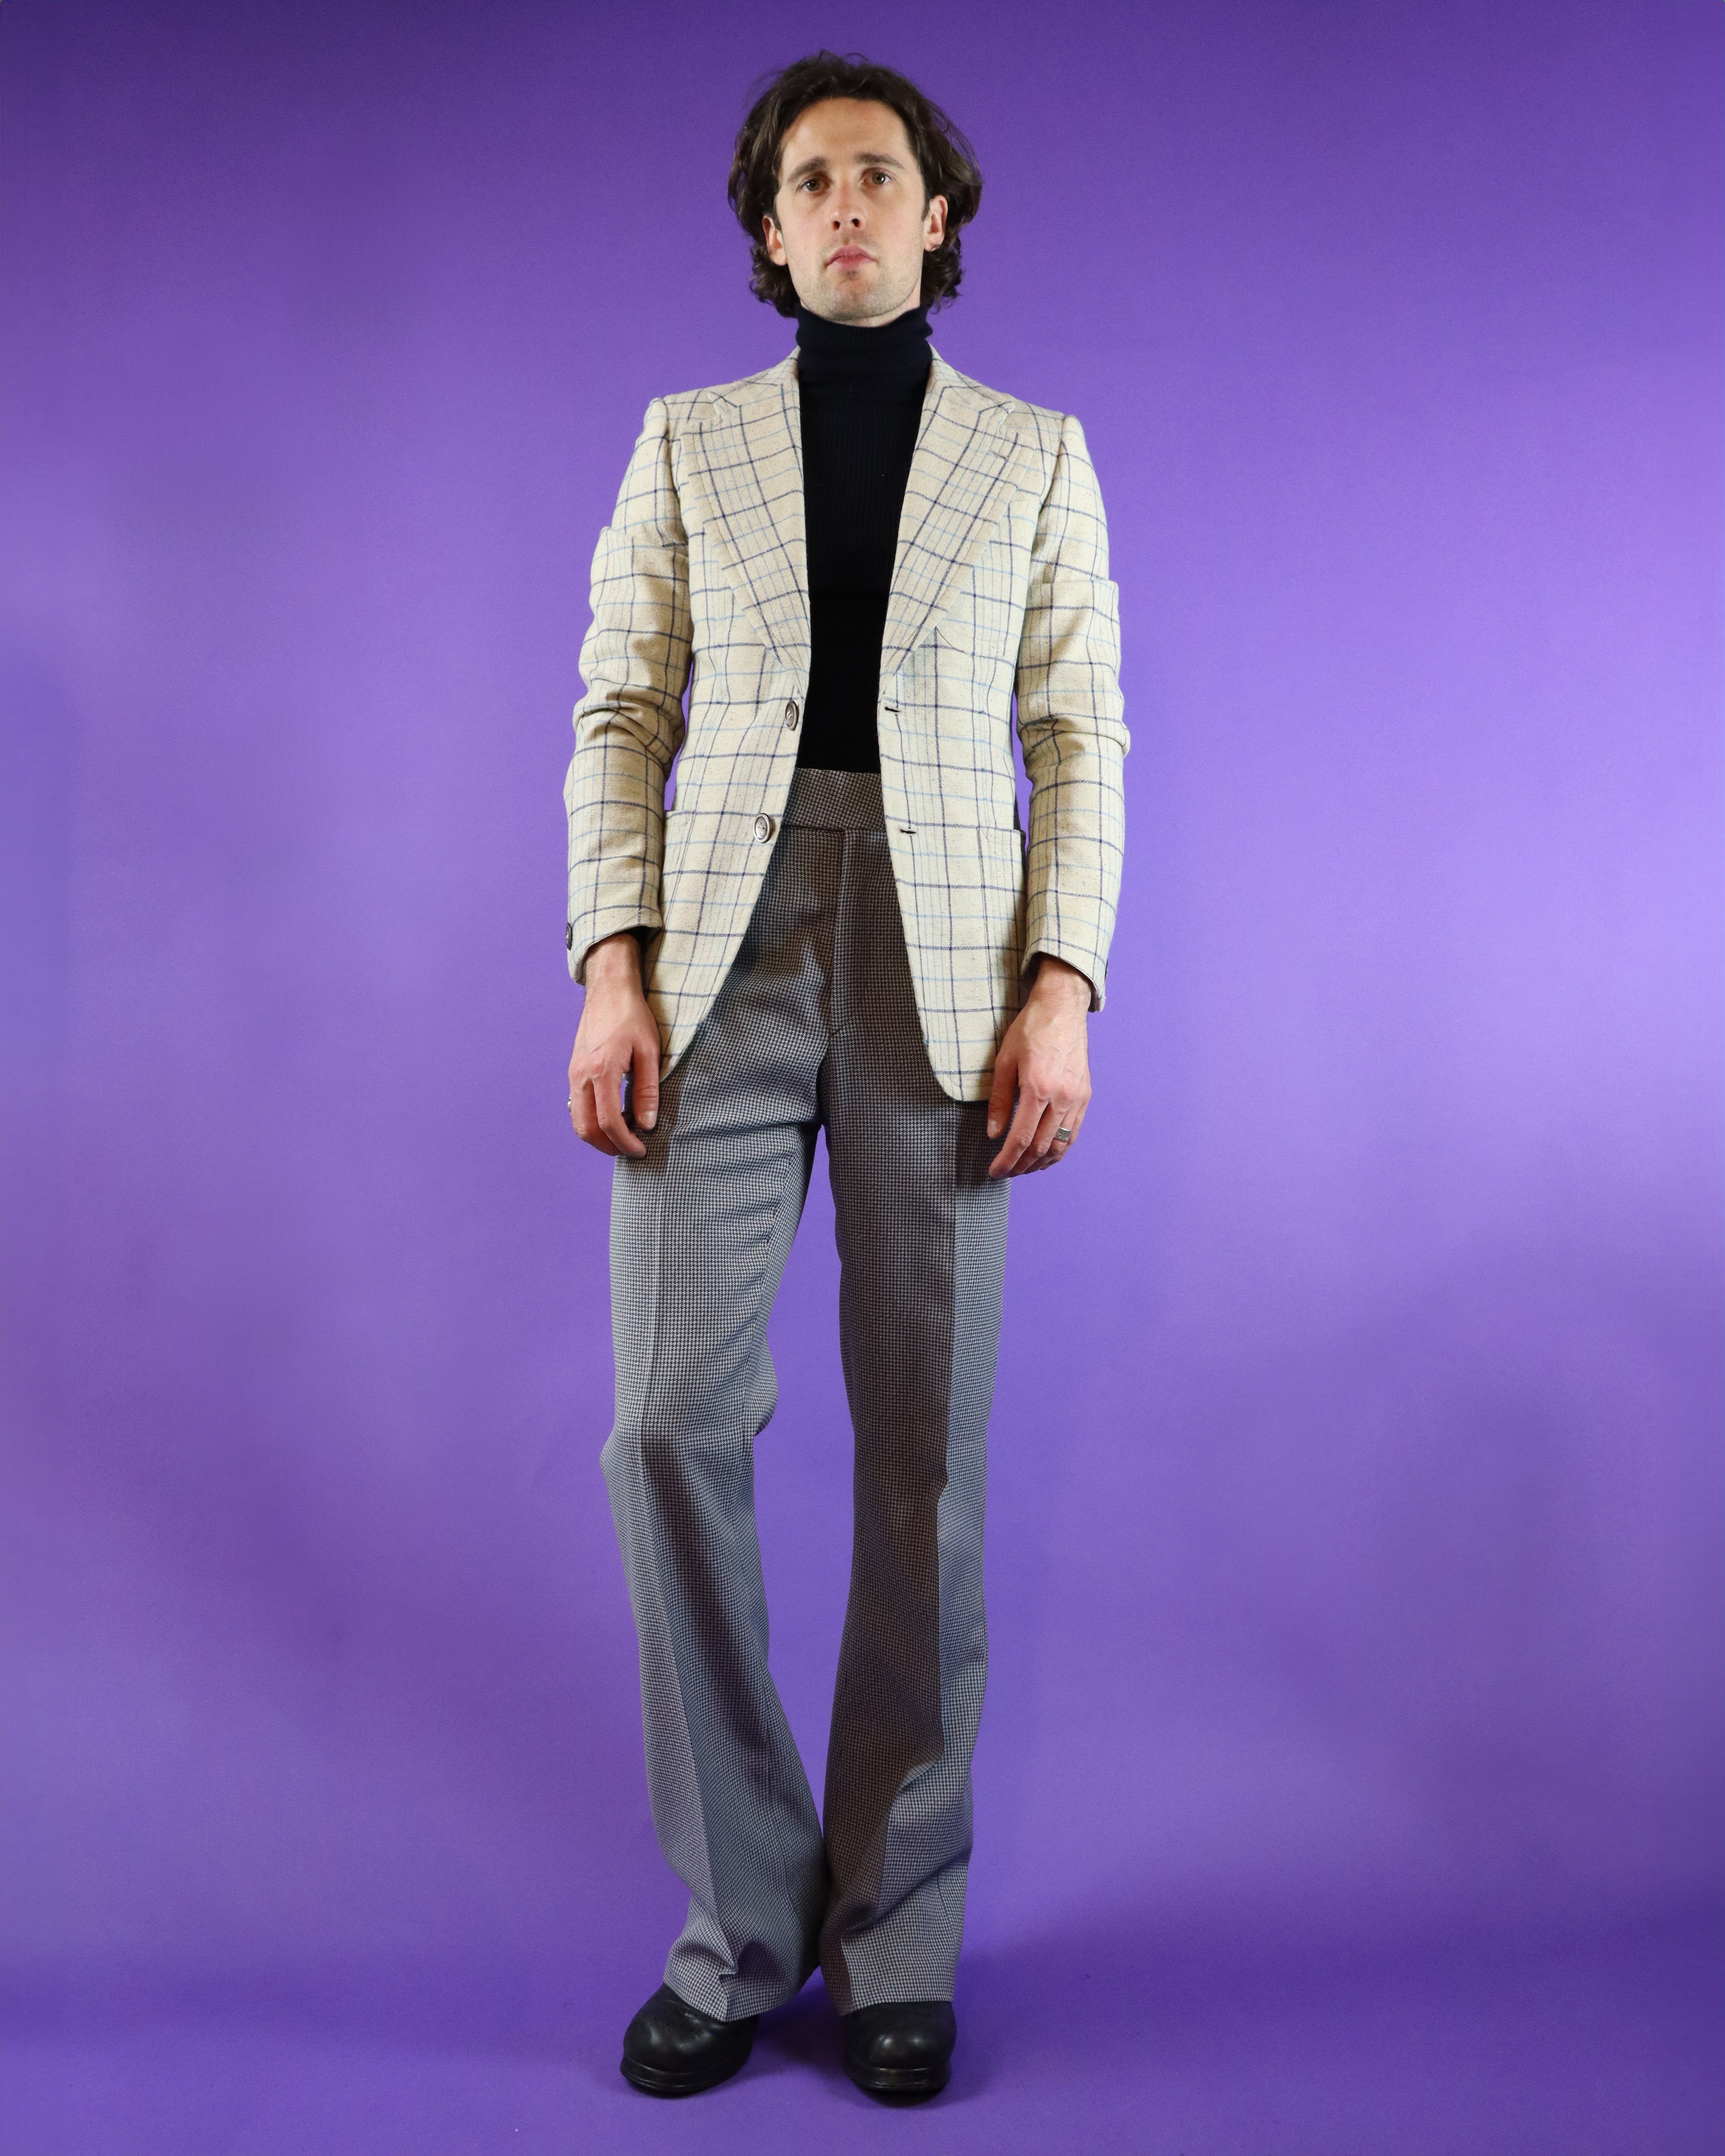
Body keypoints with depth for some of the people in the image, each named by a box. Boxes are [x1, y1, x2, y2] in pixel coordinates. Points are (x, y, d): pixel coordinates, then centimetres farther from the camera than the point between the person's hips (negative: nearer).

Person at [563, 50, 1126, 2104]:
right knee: (671, 1425, -8)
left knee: (927, 1454, 1)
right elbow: (621, 720, 8)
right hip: (720, 968, 1)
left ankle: (898, 1936, 16)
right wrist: (610, 970, -6)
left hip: (946, 981, 0)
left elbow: (1082, 739, 6)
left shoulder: (1034, 452, 13)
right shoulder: (687, 444, 14)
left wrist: (1063, 990, -7)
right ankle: (738, 1915, 11)